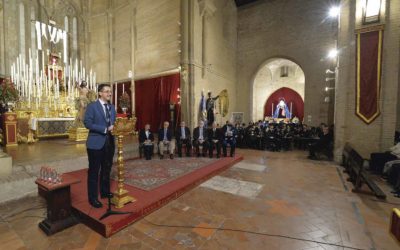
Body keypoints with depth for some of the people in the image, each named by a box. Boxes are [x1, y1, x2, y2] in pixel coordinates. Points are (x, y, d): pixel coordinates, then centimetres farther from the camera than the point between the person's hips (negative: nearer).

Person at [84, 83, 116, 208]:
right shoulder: (92, 106, -6)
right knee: (94, 171, 4)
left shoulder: (112, 107, 13)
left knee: (107, 169, 16)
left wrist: (114, 128, -6)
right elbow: (88, 123, -14)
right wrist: (105, 129, -20)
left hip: (109, 142, 6)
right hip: (96, 143, -6)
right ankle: (93, 198, 17)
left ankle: (105, 192, 33)